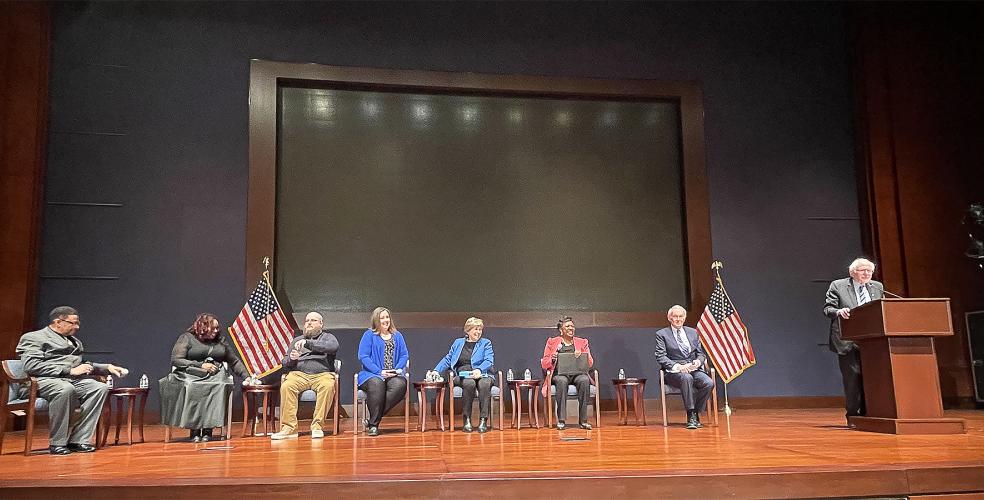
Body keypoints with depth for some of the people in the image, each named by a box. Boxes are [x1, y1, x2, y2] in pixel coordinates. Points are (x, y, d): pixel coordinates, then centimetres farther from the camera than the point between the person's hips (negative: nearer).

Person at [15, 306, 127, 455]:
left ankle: (79, 440, -23)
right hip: (42, 381, -7)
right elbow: (32, 366, -12)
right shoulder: (32, 338, 4)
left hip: (73, 380, 7)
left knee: (101, 387, -22)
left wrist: (108, 367, 18)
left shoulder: (75, 341, 28)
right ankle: (57, 443, -26)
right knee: (66, 389, -39)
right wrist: (70, 371, -16)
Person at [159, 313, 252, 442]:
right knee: (191, 389, -37)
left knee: (217, 387, -33)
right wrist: (200, 365, -9)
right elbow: (175, 360, -2)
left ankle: (208, 429, -29)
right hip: (190, 375, -2)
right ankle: (194, 431, -29)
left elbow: (235, 361, 23)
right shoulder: (187, 338, 8)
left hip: (216, 376, 2)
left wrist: (246, 377, 10)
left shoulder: (220, 340, 21)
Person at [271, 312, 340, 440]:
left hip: (322, 373, -2)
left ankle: (317, 426, -30)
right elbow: (285, 364, 22)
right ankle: (289, 428, -29)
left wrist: (308, 343, -12)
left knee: (328, 386, -36)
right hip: (299, 374, 2)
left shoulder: (328, 337, 19)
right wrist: (291, 359, -3)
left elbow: (334, 347, -7)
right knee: (286, 386, -30)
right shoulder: (296, 340, 28)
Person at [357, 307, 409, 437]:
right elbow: (363, 356, -3)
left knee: (400, 385, -33)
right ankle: (373, 425, -27)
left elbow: (404, 355, 13)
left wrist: (398, 369, -7)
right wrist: (379, 371, -14)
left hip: (393, 375, 3)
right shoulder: (369, 335, 8)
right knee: (376, 384, -39)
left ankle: (372, 421, -25)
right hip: (372, 374, -3)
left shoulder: (397, 336, 21)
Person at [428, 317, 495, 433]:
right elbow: (447, 359, 20)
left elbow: (489, 361, 0)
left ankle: (483, 420, -34)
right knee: (469, 383, -36)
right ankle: (466, 419, -28)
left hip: (482, 375, 0)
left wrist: (479, 370, -21)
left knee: (484, 384, -36)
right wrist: (436, 371, 3)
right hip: (462, 376, 1)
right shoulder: (458, 342, 21)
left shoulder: (486, 343, 15)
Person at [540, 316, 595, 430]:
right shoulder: (552, 342, 16)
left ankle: (583, 420, -29)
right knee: (562, 381, -37)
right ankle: (561, 421, -35)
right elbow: (544, 364, 11)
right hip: (560, 373, -1)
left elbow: (590, 363, 11)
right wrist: (552, 359, -11)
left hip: (578, 373, 2)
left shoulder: (582, 342, 21)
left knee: (584, 380, -34)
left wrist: (581, 356, -10)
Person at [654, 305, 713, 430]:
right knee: (686, 378, -38)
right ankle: (691, 415, -29)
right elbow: (661, 357, -3)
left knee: (708, 383, -27)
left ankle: (695, 413, -12)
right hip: (674, 372, -4)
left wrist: (698, 361, -7)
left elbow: (701, 353, 17)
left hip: (694, 369, 4)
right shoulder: (661, 334, 7)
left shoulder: (693, 332, 20)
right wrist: (677, 366, -19)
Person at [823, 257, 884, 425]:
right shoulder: (837, 286, 2)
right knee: (852, 378, -3)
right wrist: (839, 312, -23)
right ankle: (853, 416, 5)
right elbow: (827, 308, -2)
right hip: (848, 341, -4)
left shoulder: (878, 287, 15)